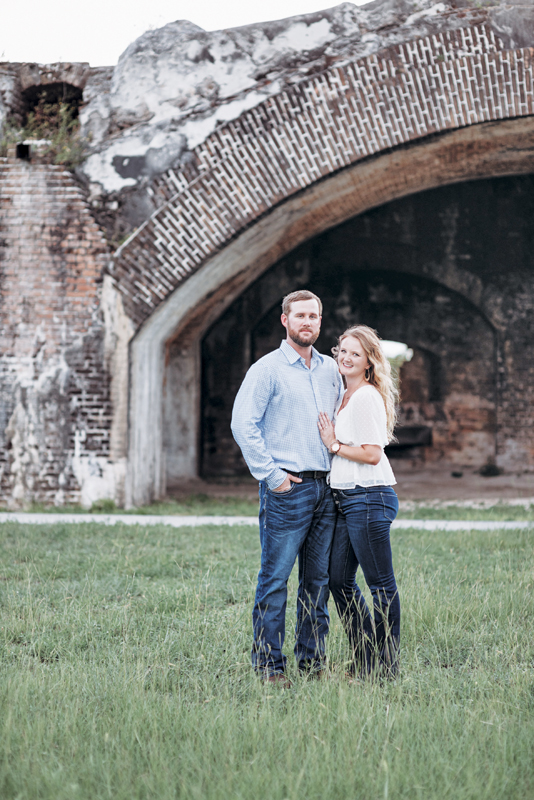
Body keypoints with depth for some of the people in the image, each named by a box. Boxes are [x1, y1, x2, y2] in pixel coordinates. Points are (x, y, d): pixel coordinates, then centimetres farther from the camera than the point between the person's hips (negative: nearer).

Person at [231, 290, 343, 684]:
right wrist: (270, 474, -13)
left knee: (318, 579, 9)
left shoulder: (330, 369, 14)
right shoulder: (267, 369, -4)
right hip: (287, 489, -6)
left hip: (326, 488, 6)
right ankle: (269, 663, 0)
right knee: (275, 578, -5)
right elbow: (243, 425, -11)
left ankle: (313, 659, 17)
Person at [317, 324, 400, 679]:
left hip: (369, 498, -10)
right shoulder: (347, 396, 18)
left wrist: (334, 445, -8)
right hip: (347, 499, 10)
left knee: (381, 584, -2)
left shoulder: (367, 397, -11)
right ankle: (364, 662, 18)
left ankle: (387, 667, 5)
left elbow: (372, 454, -16)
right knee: (339, 579, 10)